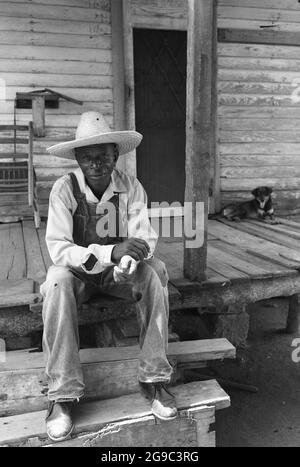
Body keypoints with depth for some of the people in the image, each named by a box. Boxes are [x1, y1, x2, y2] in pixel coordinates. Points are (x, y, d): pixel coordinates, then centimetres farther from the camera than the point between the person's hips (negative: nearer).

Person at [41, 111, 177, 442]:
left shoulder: (131, 188, -11)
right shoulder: (64, 189, -17)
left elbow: (146, 239, -16)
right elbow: (58, 249, -25)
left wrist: (128, 260, -41)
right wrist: (111, 252, -41)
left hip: (120, 272, 2)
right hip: (79, 272, -1)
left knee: (154, 272, -27)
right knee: (57, 281, -33)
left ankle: (154, 378, -19)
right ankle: (61, 395, -25)